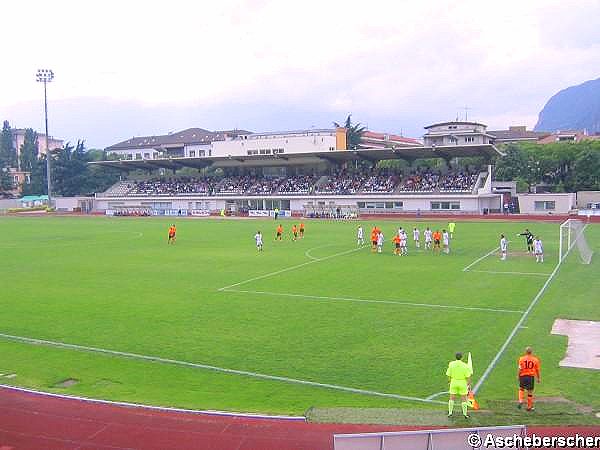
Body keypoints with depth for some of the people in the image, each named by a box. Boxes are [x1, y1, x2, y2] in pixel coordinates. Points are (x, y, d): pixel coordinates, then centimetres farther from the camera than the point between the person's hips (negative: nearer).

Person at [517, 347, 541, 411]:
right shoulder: (535, 359, 0)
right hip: (531, 376, 0)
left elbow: (520, 369, -4)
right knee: (530, 392, 8)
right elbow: (537, 370, 5)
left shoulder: (521, 359, -3)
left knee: (521, 389, 22)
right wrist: (539, 378, 16)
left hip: (523, 376, 0)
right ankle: (529, 407, 16)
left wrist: (518, 376, 7)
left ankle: (520, 401, 2)